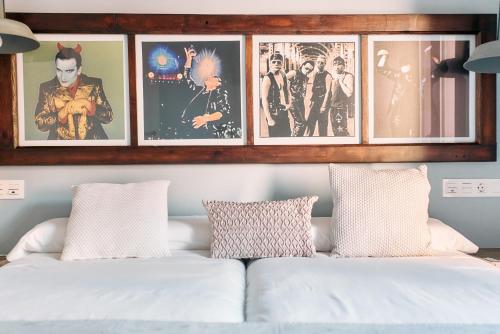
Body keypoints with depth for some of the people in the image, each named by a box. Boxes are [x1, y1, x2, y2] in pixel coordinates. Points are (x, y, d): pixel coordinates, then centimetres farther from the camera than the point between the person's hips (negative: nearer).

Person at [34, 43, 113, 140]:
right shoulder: (47, 88, 1)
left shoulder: (94, 84, 0)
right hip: (61, 141, -1)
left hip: (92, 141, 1)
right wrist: (66, 109, -14)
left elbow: (108, 117, -1)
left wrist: (87, 104, -13)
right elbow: (40, 123, -3)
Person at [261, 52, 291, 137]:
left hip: (284, 112, 7)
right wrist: (269, 119, -19)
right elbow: (264, 100, -16)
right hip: (274, 114, -7)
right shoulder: (268, 78, -13)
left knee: (287, 135, 12)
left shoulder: (283, 76, 7)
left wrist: (288, 103, 6)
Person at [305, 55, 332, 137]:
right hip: (315, 102, 6)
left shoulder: (327, 75, -9)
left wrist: (324, 105, -18)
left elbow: (328, 91, -14)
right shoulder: (315, 74, 12)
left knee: (322, 126, -1)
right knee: (310, 124, 6)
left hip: (323, 102, -6)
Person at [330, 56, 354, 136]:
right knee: (335, 131, 10)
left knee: (341, 131, -13)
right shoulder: (335, 76, 13)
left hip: (342, 108, -7)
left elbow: (349, 93, -20)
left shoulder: (348, 76, -8)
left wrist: (340, 81, -16)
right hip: (333, 107, 7)